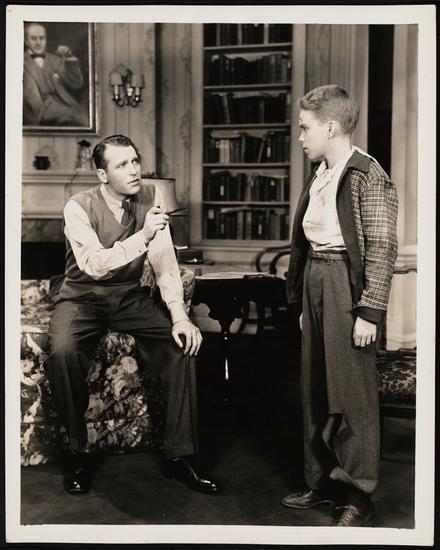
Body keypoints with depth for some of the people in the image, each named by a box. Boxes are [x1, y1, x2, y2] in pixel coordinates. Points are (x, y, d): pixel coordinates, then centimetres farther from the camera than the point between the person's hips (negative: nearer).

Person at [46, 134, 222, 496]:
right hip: (83, 298, -3)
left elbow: (165, 263, -8)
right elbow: (95, 266, -29)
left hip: (131, 297, 3)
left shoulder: (151, 198, -5)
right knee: (63, 352, -33)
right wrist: (143, 236, -38)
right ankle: (77, 452, -10)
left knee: (183, 342, -19)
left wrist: (179, 316, -19)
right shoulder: (79, 208, -15)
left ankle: (179, 455, -8)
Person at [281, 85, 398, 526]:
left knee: (351, 393, -1)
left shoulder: (367, 177, -11)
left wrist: (370, 312, -17)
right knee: (315, 390, 13)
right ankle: (322, 482, 26)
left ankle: (358, 497, 11)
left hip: (345, 285, -8)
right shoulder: (318, 177, 13)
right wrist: (303, 301, 16)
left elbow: (382, 249, -15)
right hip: (314, 283, 8)